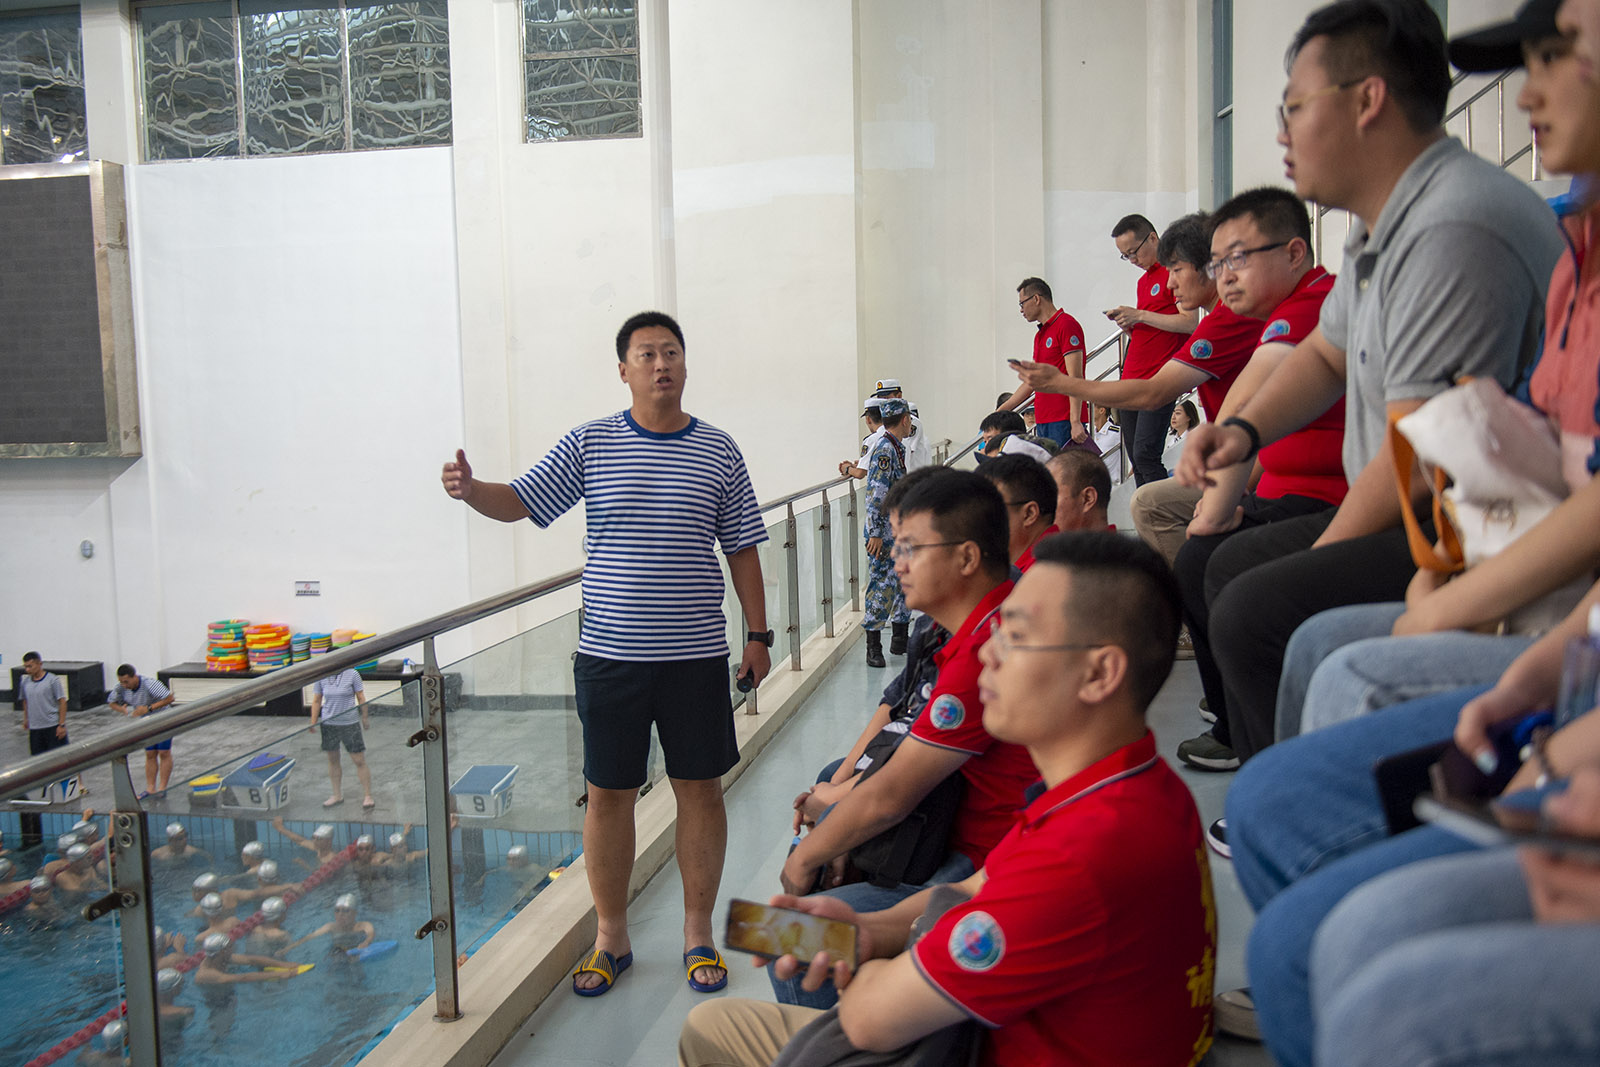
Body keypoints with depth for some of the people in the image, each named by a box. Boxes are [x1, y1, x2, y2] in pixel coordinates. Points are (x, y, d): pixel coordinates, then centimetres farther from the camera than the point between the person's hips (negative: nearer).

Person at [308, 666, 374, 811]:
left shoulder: (352, 675, -7)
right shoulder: (320, 677, 0)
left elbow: (361, 698, 0)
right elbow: (316, 701, 7)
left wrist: (365, 717, 4)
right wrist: (313, 723, 4)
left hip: (350, 724, -3)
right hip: (328, 724, 3)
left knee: (359, 761, -3)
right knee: (333, 761, 12)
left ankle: (367, 796, 6)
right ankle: (337, 795, 26)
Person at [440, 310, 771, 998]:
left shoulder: (718, 451, 3)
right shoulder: (590, 443, 2)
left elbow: (742, 549, 7)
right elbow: (520, 501, 1)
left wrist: (758, 635, 5)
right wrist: (471, 490, -21)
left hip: (695, 655, 0)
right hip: (609, 651, 0)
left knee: (699, 788, 7)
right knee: (608, 793, 7)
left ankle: (699, 934, 24)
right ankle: (611, 939, 24)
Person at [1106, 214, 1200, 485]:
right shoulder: (1143, 279, 21)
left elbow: (1190, 323, -17)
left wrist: (1140, 315, -14)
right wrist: (1126, 322, 6)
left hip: (1160, 381, -9)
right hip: (1132, 381, 9)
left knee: (1144, 454, -17)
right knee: (1135, 458, 6)